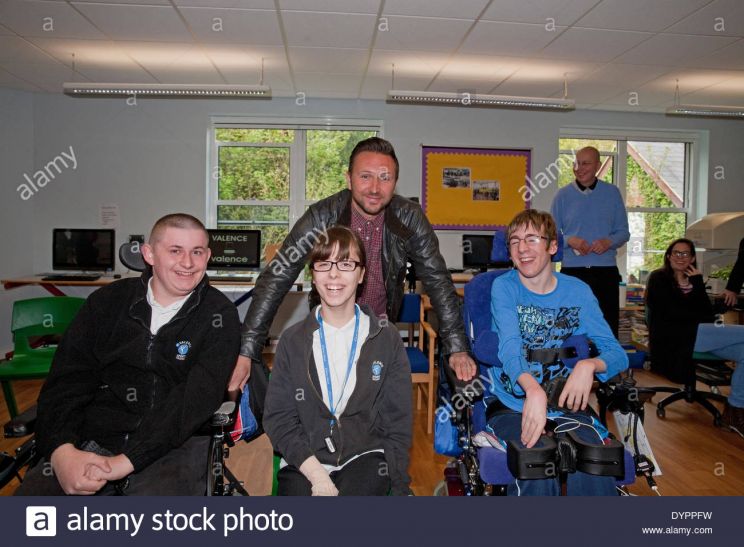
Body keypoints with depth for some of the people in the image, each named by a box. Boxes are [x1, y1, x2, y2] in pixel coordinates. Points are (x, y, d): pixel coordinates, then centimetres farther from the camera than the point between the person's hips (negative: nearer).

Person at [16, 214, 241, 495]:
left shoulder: (219, 316, -3)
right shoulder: (107, 301, 7)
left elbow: (198, 396, -13)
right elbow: (66, 380, 2)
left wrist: (126, 460, -21)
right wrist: (62, 451, -16)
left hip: (175, 444, -3)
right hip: (92, 442, 3)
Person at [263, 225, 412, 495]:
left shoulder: (387, 339, 5)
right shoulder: (293, 340, 6)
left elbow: (398, 422, 6)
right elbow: (278, 416, 2)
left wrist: (397, 487, -5)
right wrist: (315, 473, -11)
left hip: (365, 456, 0)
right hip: (303, 461, 1)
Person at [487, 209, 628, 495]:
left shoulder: (577, 291, 6)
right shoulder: (503, 287, -1)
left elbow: (617, 353, 0)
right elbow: (509, 347, -18)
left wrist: (589, 365, -25)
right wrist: (533, 389, -39)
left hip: (564, 404, 2)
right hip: (513, 405, -2)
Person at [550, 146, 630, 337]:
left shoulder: (612, 193, 7)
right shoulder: (563, 195, 4)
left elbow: (623, 232, 8)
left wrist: (608, 242, -12)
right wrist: (569, 240, -15)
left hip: (606, 270, 0)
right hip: (572, 270, 0)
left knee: (609, 327, 3)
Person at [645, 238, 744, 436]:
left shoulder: (694, 281, 25)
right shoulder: (658, 278, 9)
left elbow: (708, 315, 10)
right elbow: (672, 312, -6)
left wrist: (698, 284, 1)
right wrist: (700, 317, 1)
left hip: (694, 335, 6)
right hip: (672, 338, -6)